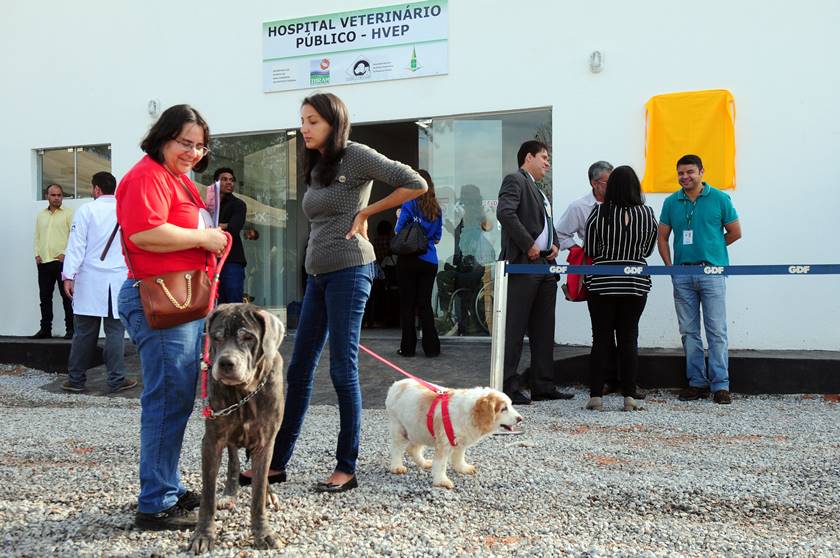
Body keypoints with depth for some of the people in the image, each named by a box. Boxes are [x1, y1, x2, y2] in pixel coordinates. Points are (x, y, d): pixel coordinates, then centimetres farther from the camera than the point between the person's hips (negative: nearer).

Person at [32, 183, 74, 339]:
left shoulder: (68, 213, 1)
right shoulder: (41, 215, 18)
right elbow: (37, 237, 19)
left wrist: (66, 253, -14)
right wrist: (37, 254, 6)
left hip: (61, 261, -5)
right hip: (43, 262, 5)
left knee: (67, 296, -4)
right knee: (45, 297, 7)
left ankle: (70, 329, -1)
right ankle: (45, 329, 14)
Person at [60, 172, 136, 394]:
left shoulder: (86, 210, -3)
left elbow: (76, 245, -5)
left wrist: (69, 276, -4)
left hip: (90, 281, -1)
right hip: (119, 281, 1)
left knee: (84, 331, 5)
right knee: (115, 330, 4)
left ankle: (76, 379, 11)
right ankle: (116, 380, 4)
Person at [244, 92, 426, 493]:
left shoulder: (355, 156, -6)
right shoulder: (315, 168, 18)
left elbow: (415, 184, -10)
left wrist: (367, 212, -6)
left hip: (348, 271, -8)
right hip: (317, 275, 8)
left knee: (343, 369, -4)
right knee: (299, 369, 9)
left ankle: (346, 468, 7)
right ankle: (277, 462, 17)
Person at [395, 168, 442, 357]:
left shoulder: (409, 204, -7)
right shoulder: (436, 209, 8)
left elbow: (399, 231, -7)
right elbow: (437, 238, 13)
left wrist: (399, 217, 10)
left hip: (409, 260, -4)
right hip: (429, 262, 4)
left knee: (407, 304, 3)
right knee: (425, 304, 8)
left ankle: (408, 347, 6)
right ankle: (431, 347, 6)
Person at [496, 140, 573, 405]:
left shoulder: (540, 192, 25)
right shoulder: (515, 180, -4)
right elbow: (505, 213, -20)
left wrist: (554, 244, 10)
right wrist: (529, 245, -19)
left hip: (545, 265, 10)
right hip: (522, 264, -10)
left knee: (544, 330, 10)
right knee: (515, 329, -7)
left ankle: (543, 385, 16)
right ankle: (508, 386, -4)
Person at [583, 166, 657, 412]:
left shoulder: (599, 213, -9)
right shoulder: (647, 214, -3)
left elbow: (589, 251, -1)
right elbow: (648, 250, 9)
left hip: (601, 283, -1)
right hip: (636, 283, 1)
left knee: (601, 339, 4)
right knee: (629, 338, 7)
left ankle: (595, 395, 3)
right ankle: (629, 396, 6)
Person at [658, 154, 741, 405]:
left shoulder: (719, 199, 1)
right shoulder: (671, 202, 9)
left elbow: (735, 232, 7)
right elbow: (662, 237, 12)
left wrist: (710, 248, 7)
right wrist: (670, 266, 2)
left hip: (712, 271, -3)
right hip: (682, 274, 3)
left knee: (717, 331, -4)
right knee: (689, 331, 7)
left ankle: (720, 385, 1)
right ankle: (697, 383, 15)